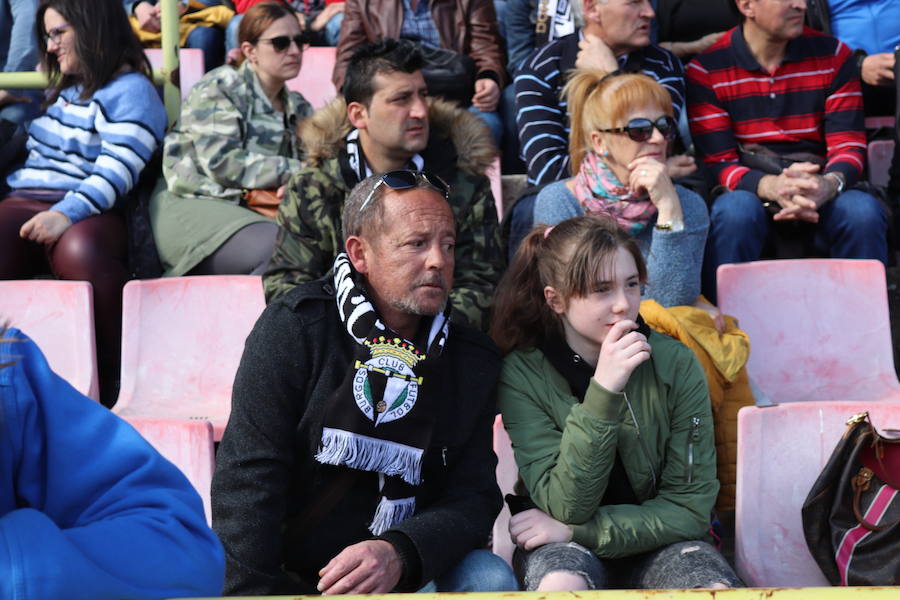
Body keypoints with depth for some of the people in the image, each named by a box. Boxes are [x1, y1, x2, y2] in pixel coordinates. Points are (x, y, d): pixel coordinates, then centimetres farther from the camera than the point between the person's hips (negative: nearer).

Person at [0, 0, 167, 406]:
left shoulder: (131, 91, 2)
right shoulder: (63, 87, 28)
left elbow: (116, 172, -13)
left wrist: (67, 214, -26)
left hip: (88, 214, -6)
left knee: (81, 252, -42)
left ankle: (106, 384, -32)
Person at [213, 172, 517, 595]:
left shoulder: (472, 360, 6)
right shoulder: (295, 326, -5)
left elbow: (474, 497, 0)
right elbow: (246, 480, -10)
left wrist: (400, 553, -20)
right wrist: (253, 591, -21)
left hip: (401, 578, 3)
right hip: (289, 577, -3)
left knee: (489, 576, -24)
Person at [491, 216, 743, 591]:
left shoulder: (675, 363, -10)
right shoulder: (522, 373, -13)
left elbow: (690, 507, -9)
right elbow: (567, 506, -19)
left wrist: (574, 530, -18)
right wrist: (603, 391, -30)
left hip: (654, 542, 2)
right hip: (562, 547, -1)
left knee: (717, 589, -30)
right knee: (562, 584, -36)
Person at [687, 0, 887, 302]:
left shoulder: (833, 55, 6)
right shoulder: (706, 69, -2)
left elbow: (849, 144, 0)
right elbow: (718, 162, -7)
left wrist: (829, 184, -25)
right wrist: (772, 187, -29)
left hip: (820, 190, 2)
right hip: (749, 189, -2)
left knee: (863, 211, -29)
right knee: (734, 212, -36)